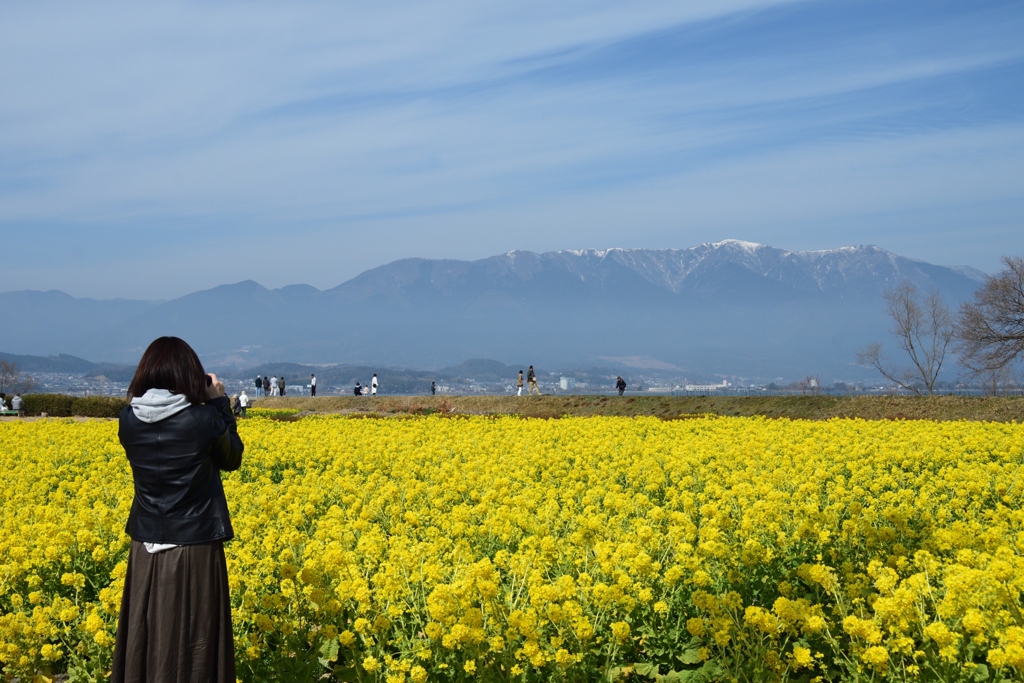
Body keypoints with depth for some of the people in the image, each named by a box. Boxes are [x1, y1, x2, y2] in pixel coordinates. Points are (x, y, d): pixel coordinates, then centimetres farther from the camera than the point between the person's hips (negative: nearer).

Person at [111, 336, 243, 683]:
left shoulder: (128, 420, -4)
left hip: (145, 549, 4)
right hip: (194, 549, -4)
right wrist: (220, 404, 9)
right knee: (194, 642, 5)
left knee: (146, 637, 13)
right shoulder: (205, 419, -14)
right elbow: (231, 458, 5)